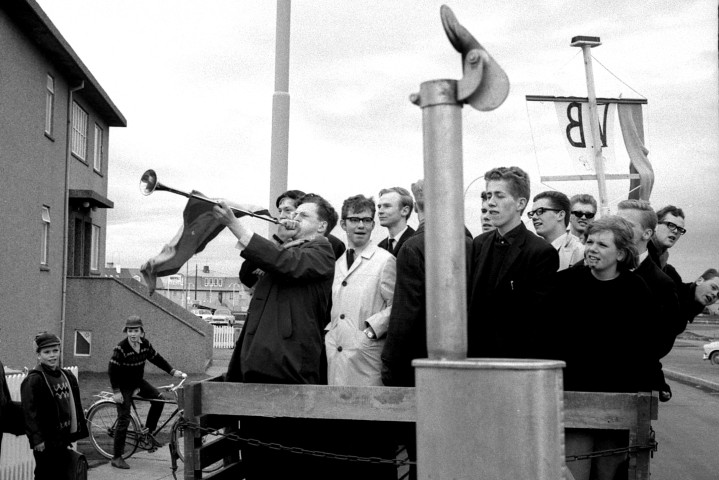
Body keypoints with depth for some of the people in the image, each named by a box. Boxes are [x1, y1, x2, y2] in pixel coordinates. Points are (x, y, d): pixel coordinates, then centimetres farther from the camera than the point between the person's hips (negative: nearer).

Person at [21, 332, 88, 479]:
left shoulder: (68, 376, 11)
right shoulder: (33, 380, -12)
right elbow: (30, 412, -16)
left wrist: (79, 431, 14)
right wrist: (37, 439, -21)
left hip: (63, 439, 7)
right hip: (46, 442, -7)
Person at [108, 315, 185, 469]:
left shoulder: (145, 344, -6)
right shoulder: (121, 348, -23)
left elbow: (157, 359, 6)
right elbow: (112, 370, -19)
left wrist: (173, 371, 0)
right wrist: (116, 391, -21)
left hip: (138, 382, 6)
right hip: (123, 386, -6)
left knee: (158, 398, -10)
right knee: (124, 420, -8)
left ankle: (148, 431, 10)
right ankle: (116, 457, 0)